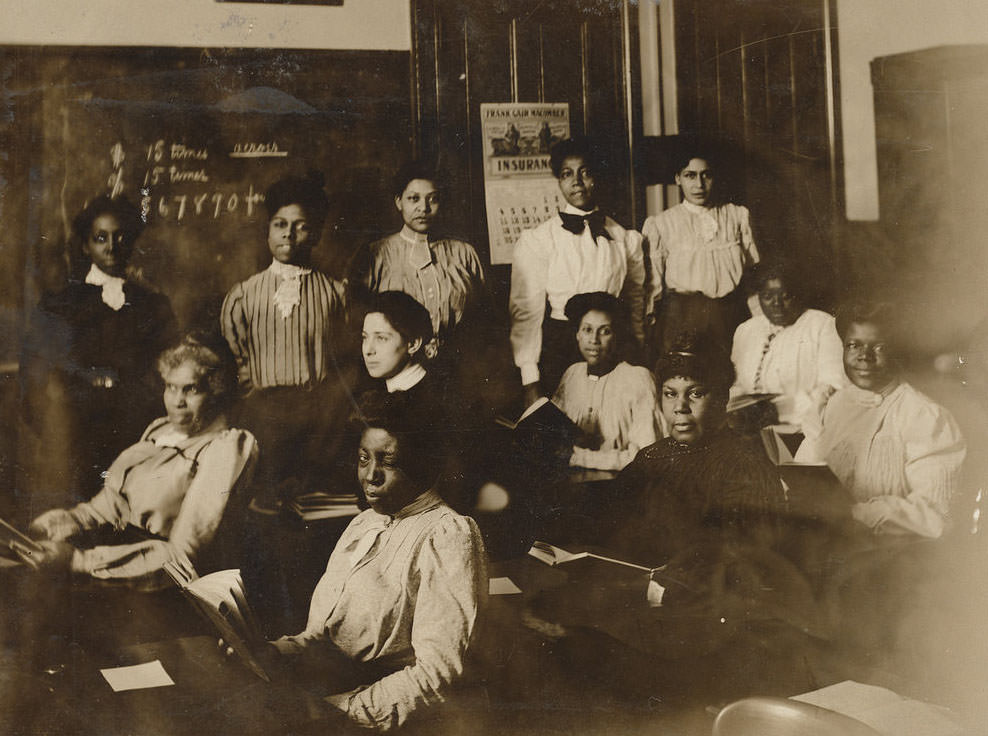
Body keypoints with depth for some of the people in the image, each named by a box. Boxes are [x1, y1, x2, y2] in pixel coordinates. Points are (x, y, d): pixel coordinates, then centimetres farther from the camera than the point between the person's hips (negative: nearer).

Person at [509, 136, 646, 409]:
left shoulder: (626, 239, 10)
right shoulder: (536, 240, 0)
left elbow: (636, 303, 16)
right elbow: (526, 310, -3)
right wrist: (530, 382, -9)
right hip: (558, 352, -2)